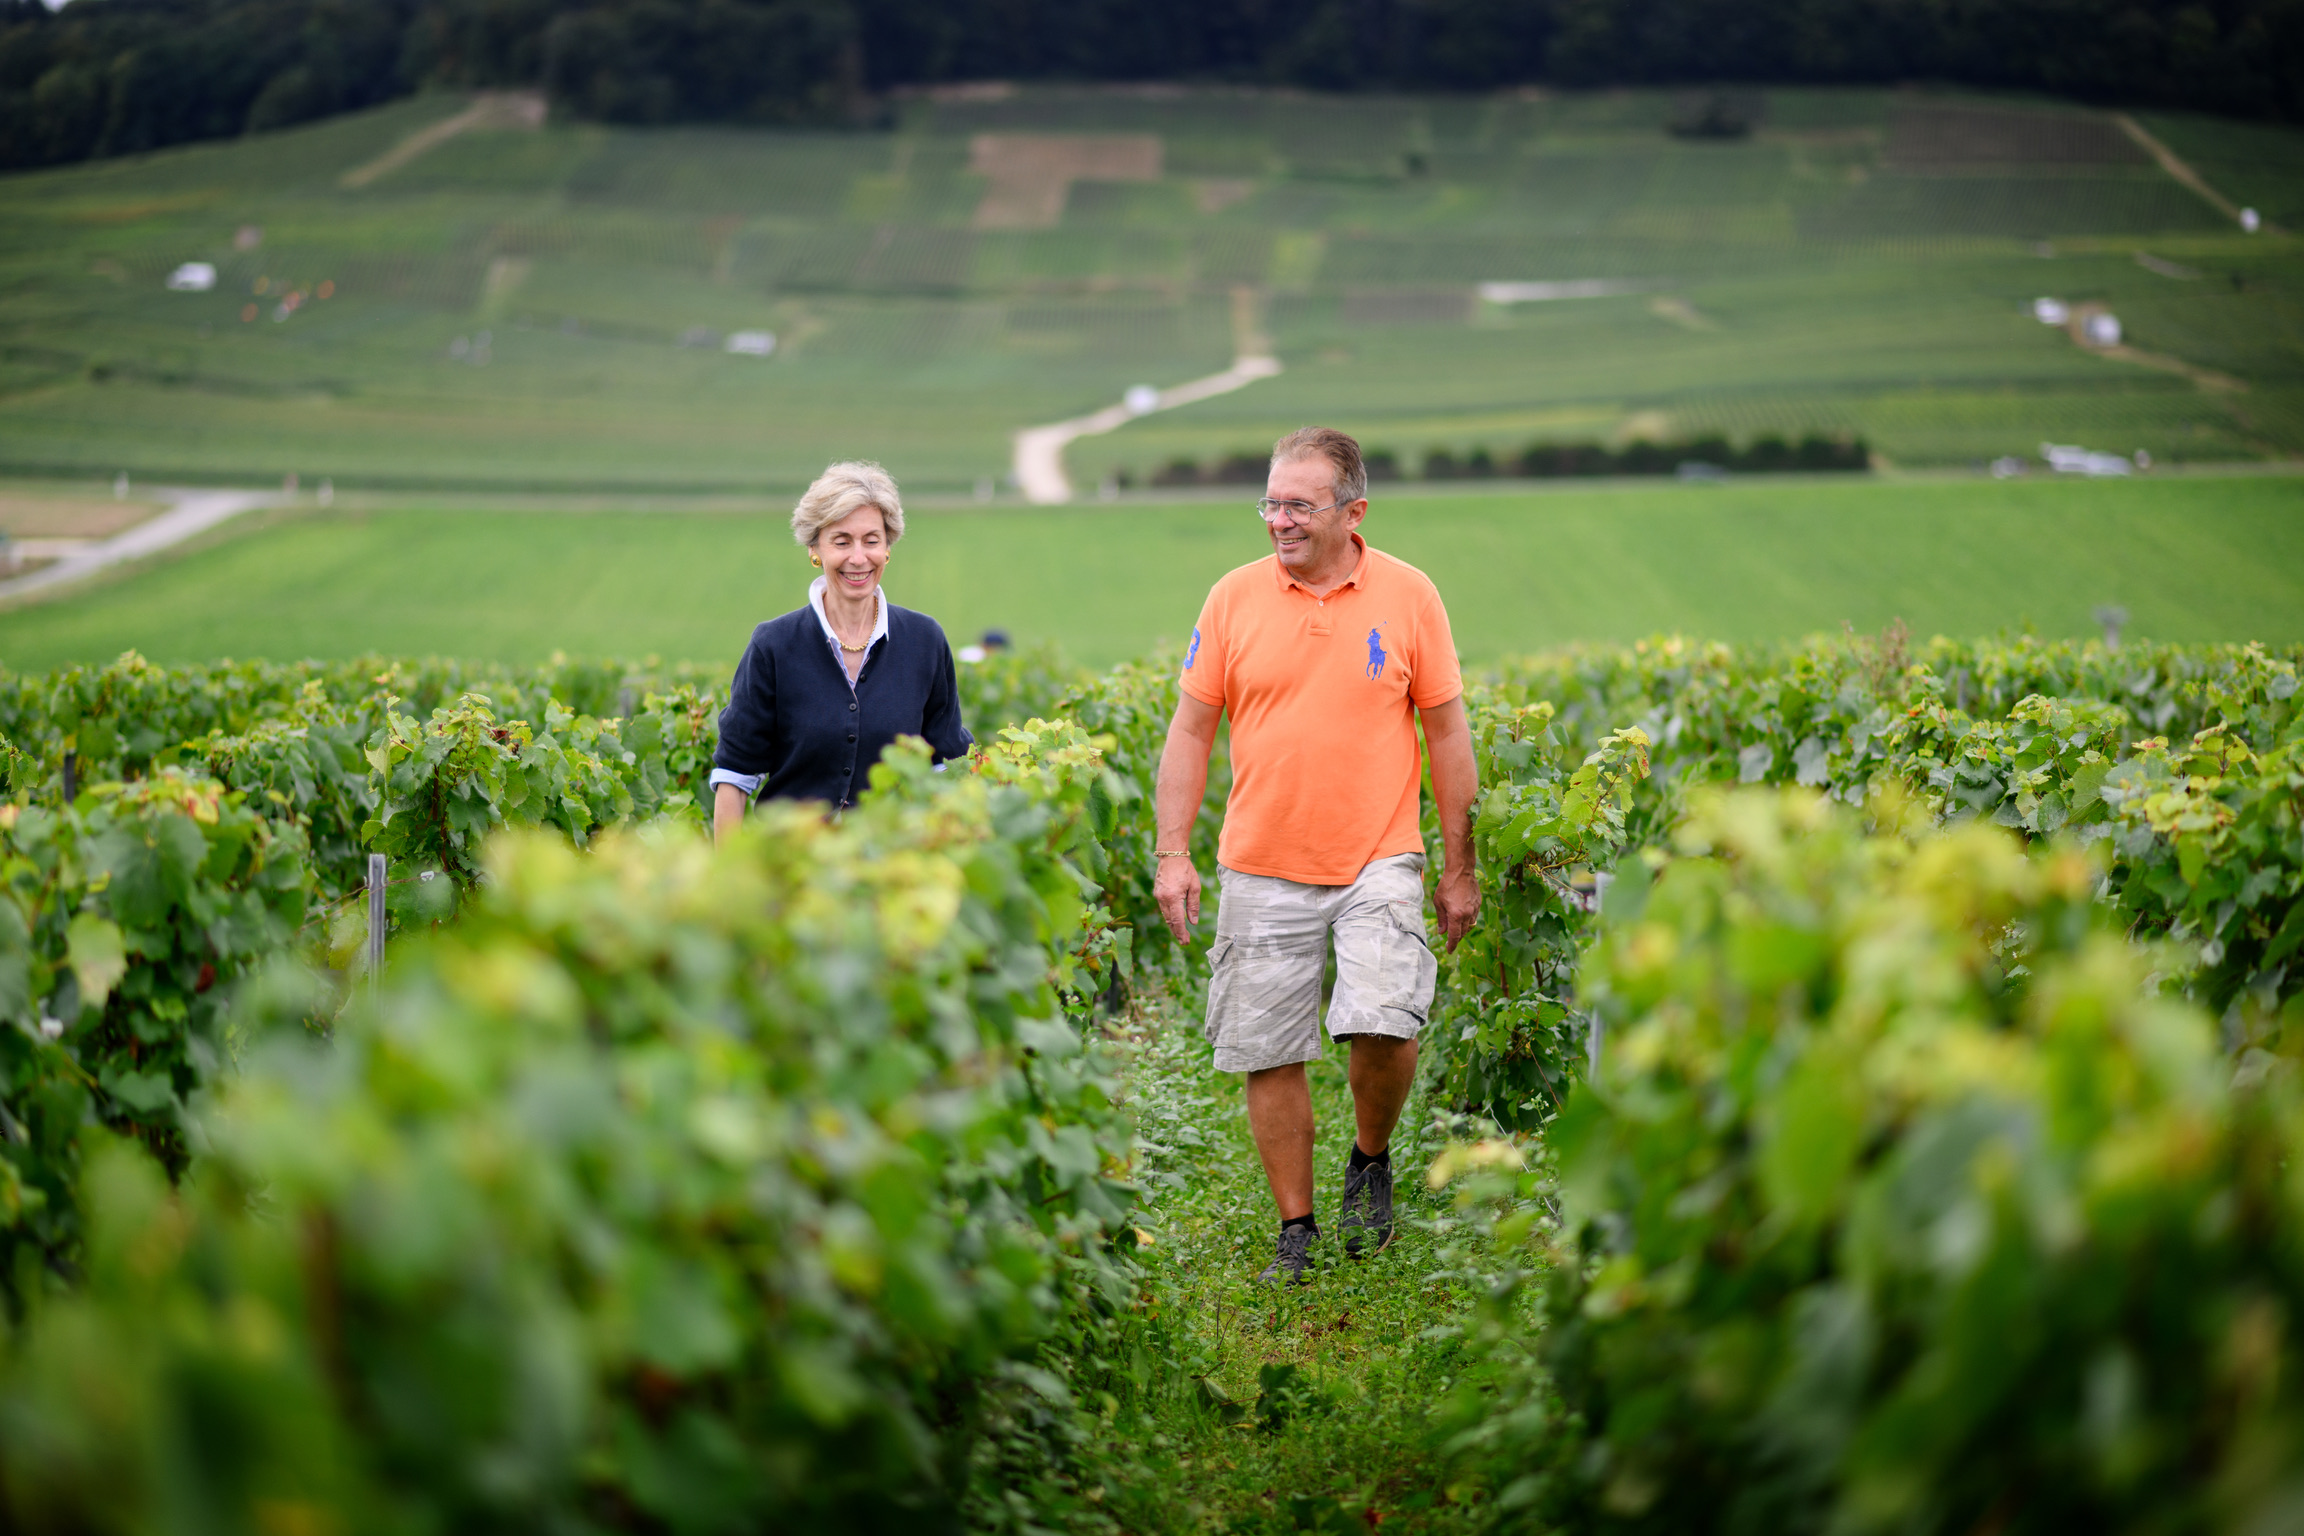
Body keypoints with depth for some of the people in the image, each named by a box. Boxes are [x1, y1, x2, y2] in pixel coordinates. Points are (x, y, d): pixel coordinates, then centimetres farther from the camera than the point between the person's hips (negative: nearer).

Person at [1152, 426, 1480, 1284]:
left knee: (1383, 1024, -18)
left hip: (1378, 860, -1)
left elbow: (1446, 732, 4)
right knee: (1270, 1057, 3)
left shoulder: (1409, 596, 0)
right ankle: (1295, 1231, 19)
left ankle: (1370, 1160, 13)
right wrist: (1173, 853, -3)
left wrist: (1459, 869, 4)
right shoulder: (1234, 597, 2)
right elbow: (1191, 730, 6)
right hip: (1261, 867, 2)